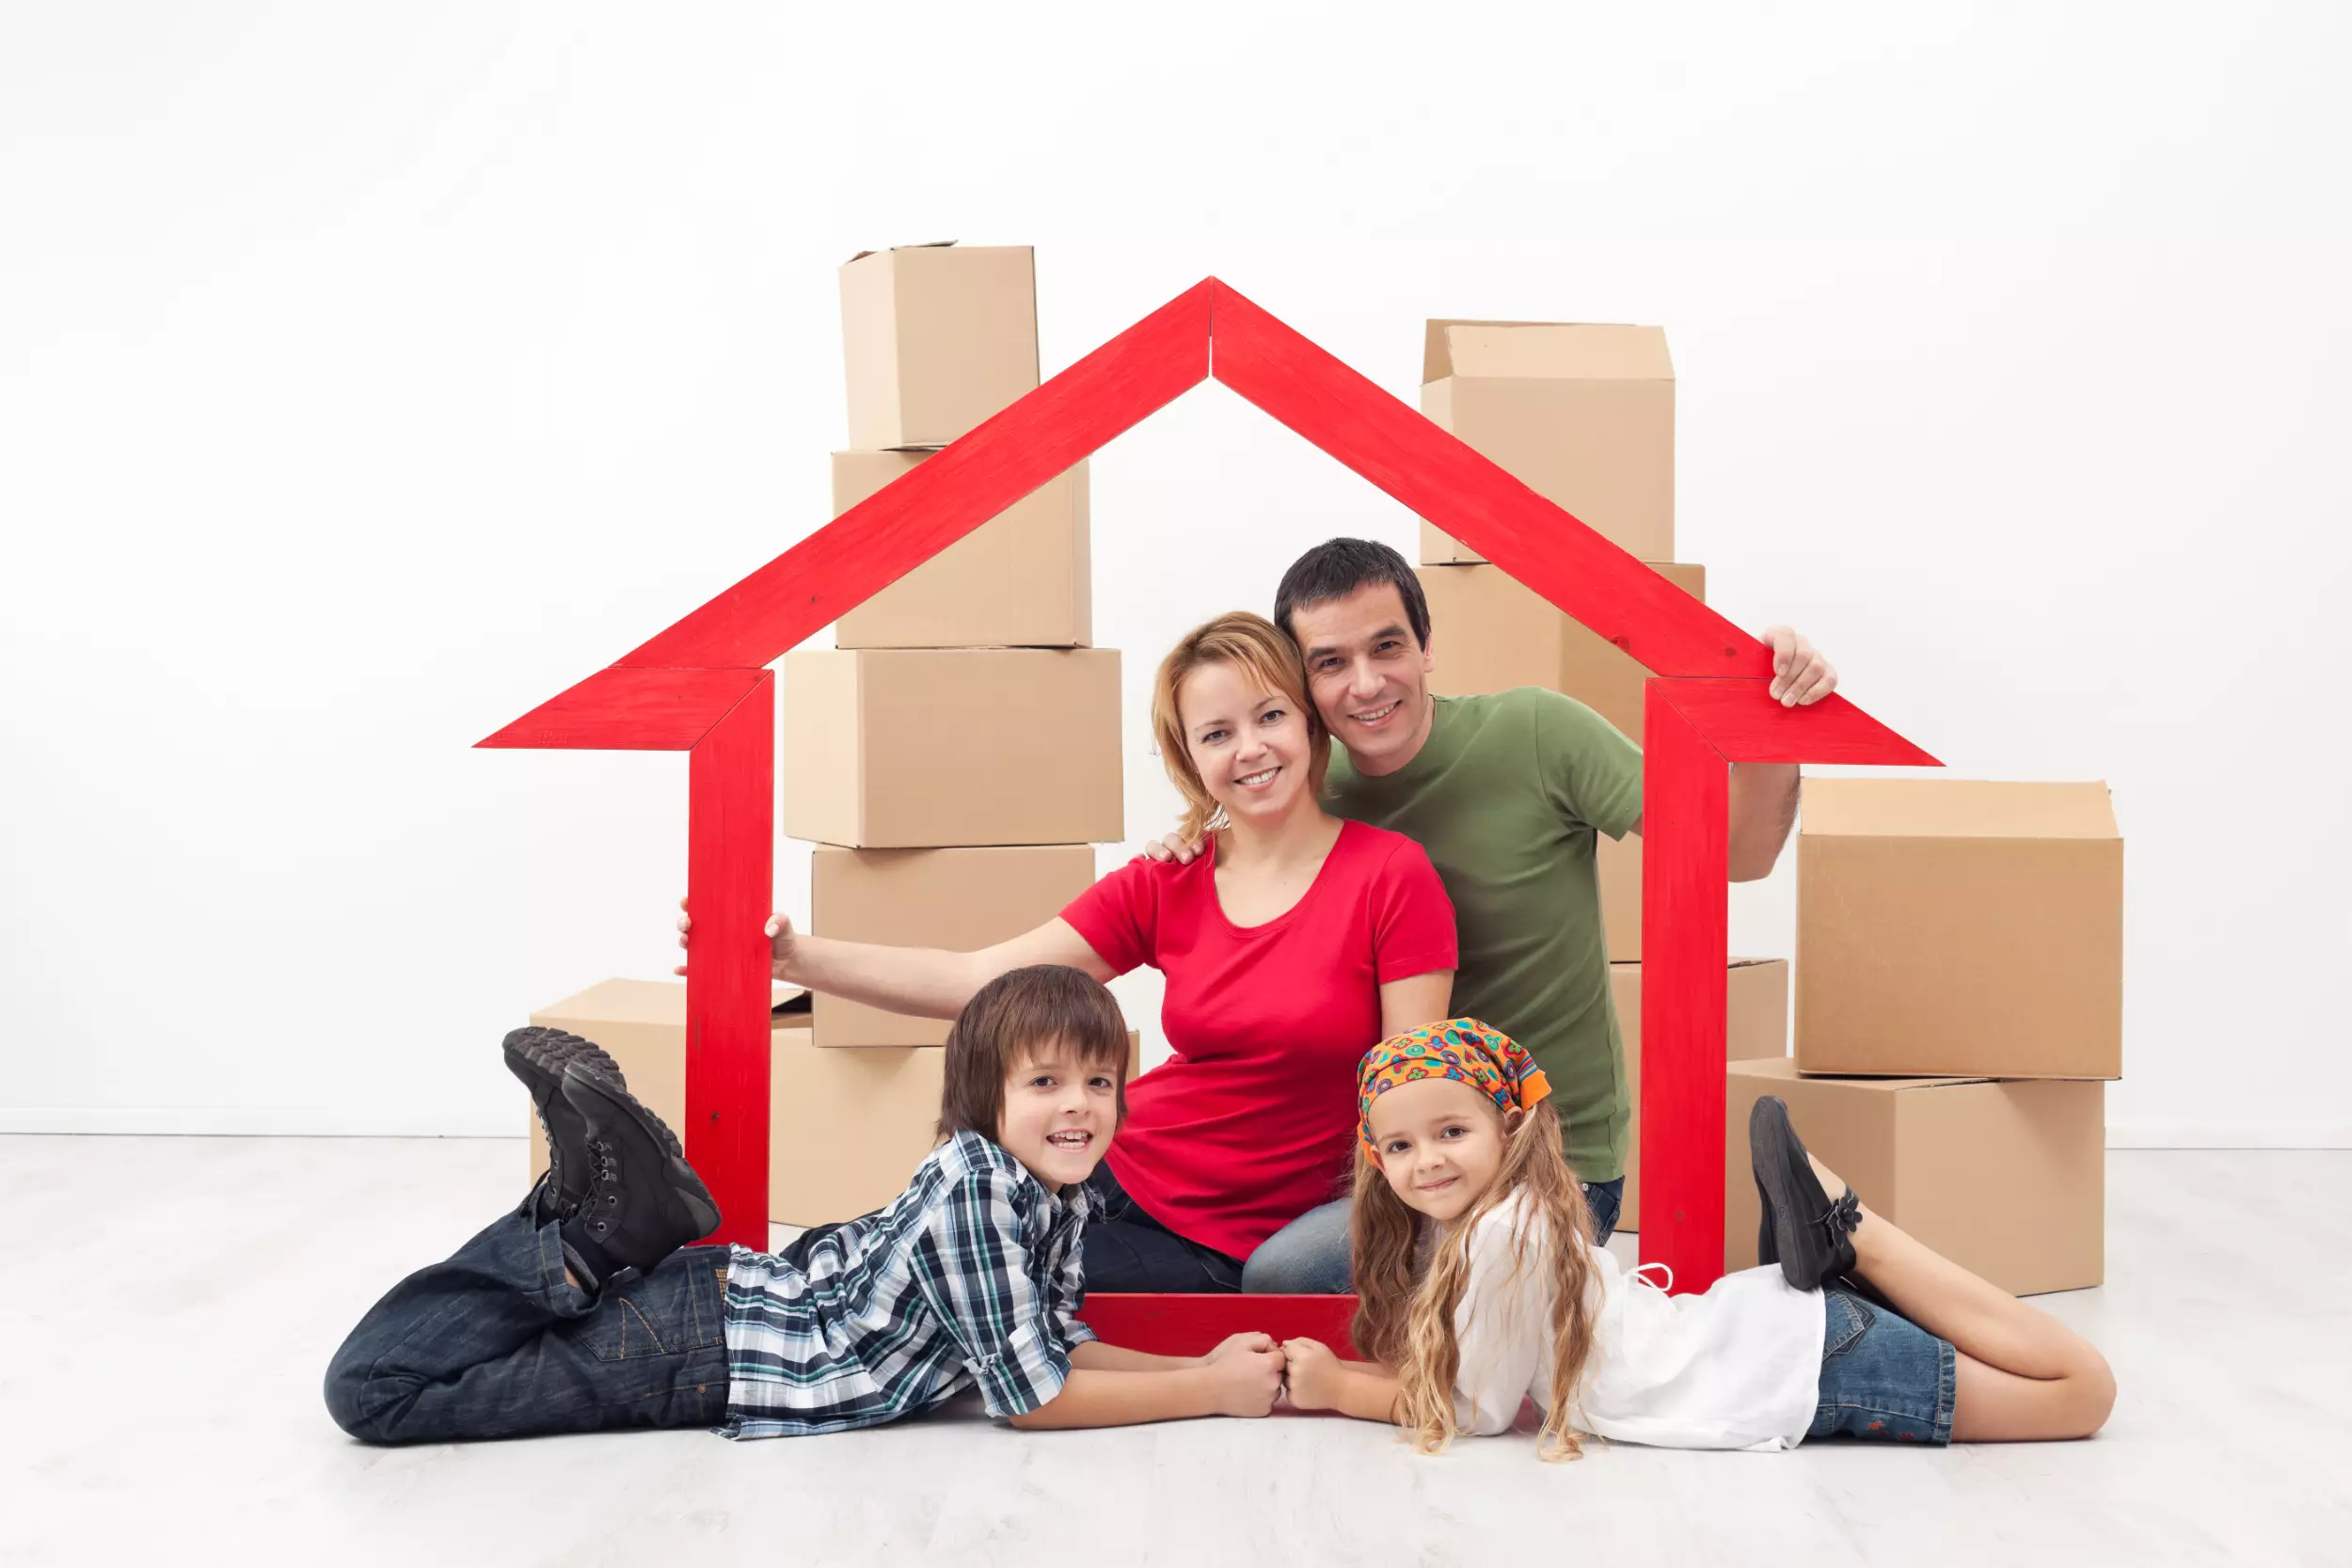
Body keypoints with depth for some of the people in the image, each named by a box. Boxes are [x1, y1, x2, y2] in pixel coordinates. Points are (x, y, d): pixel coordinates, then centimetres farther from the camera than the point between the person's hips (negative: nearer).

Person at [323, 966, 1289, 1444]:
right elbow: (1031, 1398, -24)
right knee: (369, 1383, -10)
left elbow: (1057, 1344, 8)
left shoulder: (1063, 1194, -1)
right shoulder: (974, 1184, -27)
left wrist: (1204, 1363, -2)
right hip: (700, 1348, -8)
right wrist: (1211, 1394, -18)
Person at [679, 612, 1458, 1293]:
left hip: (1217, 1247, -4)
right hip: (1113, 1172, 4)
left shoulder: (1392, 876, -11)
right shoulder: (1166, 885, 2)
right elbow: (977, 979, -4)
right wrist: (797, 958, -14)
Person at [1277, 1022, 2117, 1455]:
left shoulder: (1505, 1234, -22)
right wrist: (1321, 1372, 2)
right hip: (1753, 1328, 8)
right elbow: (1431, 1365, 14)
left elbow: (1473, 1409, -13)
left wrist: (1335, 1388, -4)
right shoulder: (1443, 1227, 4)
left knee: (2085, 1391, -8)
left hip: (1799, 1369, -8)